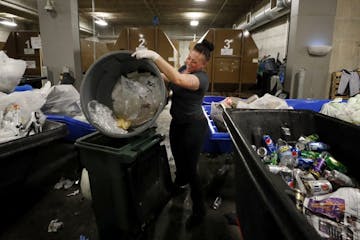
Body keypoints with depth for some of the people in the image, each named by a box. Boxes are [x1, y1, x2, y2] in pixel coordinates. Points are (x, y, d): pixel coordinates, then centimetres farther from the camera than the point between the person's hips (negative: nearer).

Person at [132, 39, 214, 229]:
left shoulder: (201, 77, -24)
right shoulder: (184, 68, 3)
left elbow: (178, 80, -43)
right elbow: (168, 78, 19)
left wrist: (154, 56, -47)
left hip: (194, 126, -8)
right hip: (177, 123, 8)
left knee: (190, 168, 0)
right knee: (178, 158, 25)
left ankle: (199, 209, 20)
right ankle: (180, 183, 56)